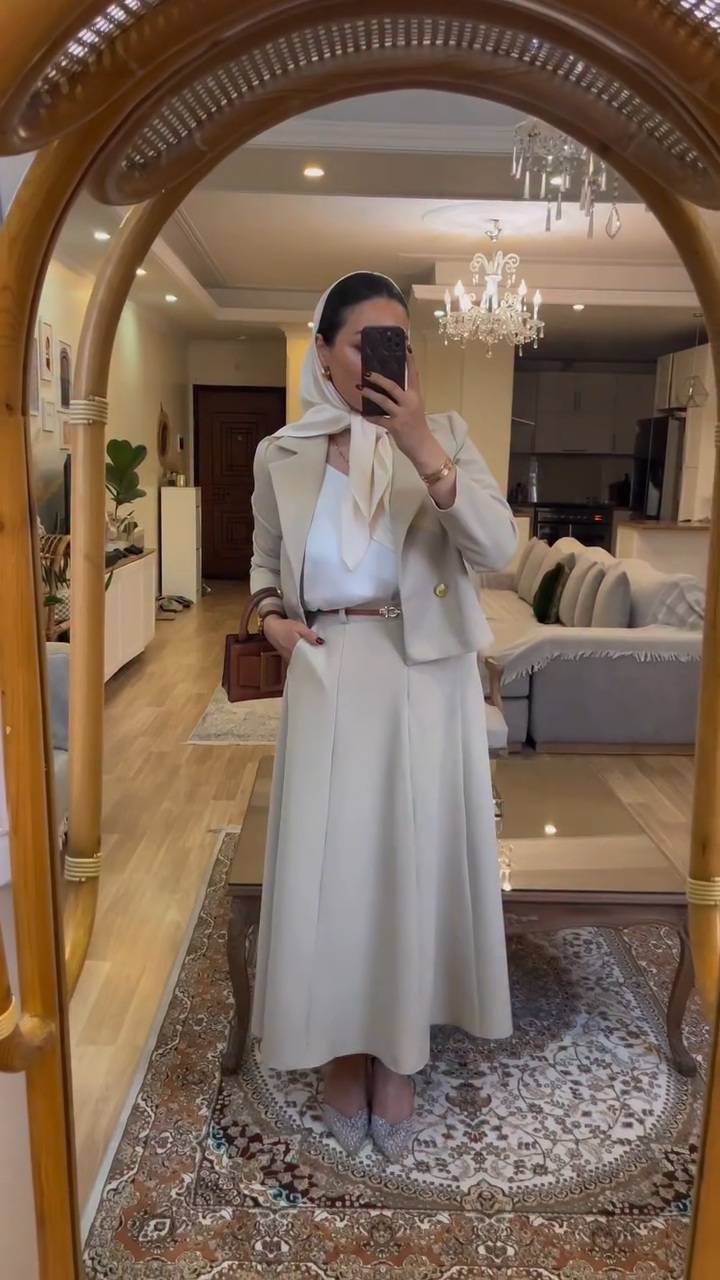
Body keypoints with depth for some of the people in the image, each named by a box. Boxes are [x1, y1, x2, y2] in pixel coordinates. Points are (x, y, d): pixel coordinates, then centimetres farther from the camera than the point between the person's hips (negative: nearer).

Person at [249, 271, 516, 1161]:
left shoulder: (446, 435, -2)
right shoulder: (281, 455, 2)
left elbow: (499, 548, -15)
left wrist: (422, 450, -25)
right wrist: (271, 614, -5)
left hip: (425, 681, -1)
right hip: (327, 682, 1)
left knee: (414, 862, 9)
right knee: (327, 866, 8)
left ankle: (399, 1055, 31)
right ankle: (344, 1051, 32)